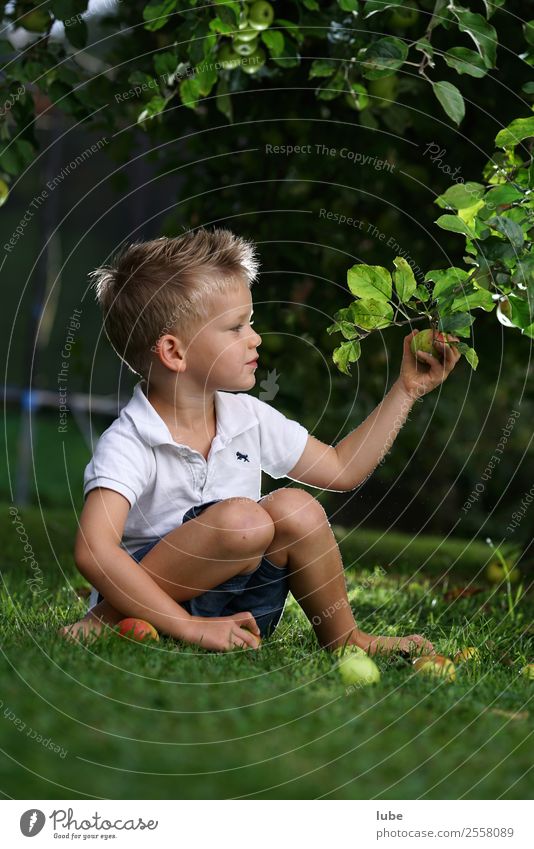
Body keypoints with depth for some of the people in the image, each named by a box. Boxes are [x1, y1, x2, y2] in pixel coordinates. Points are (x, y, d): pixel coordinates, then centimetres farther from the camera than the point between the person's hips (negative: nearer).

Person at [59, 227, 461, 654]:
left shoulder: (248, 418, 5)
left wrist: (407, 389, 10)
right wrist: (186, 626, -35)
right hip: (154, 602, -7)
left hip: (232, 612, 7)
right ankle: (112, 619, -19)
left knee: (295, 507, -18)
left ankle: (343, 637, -1)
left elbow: (341, 468, 15)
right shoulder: (127, 444, -18)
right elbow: (94, 552, -32)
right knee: (242, 518, -31)